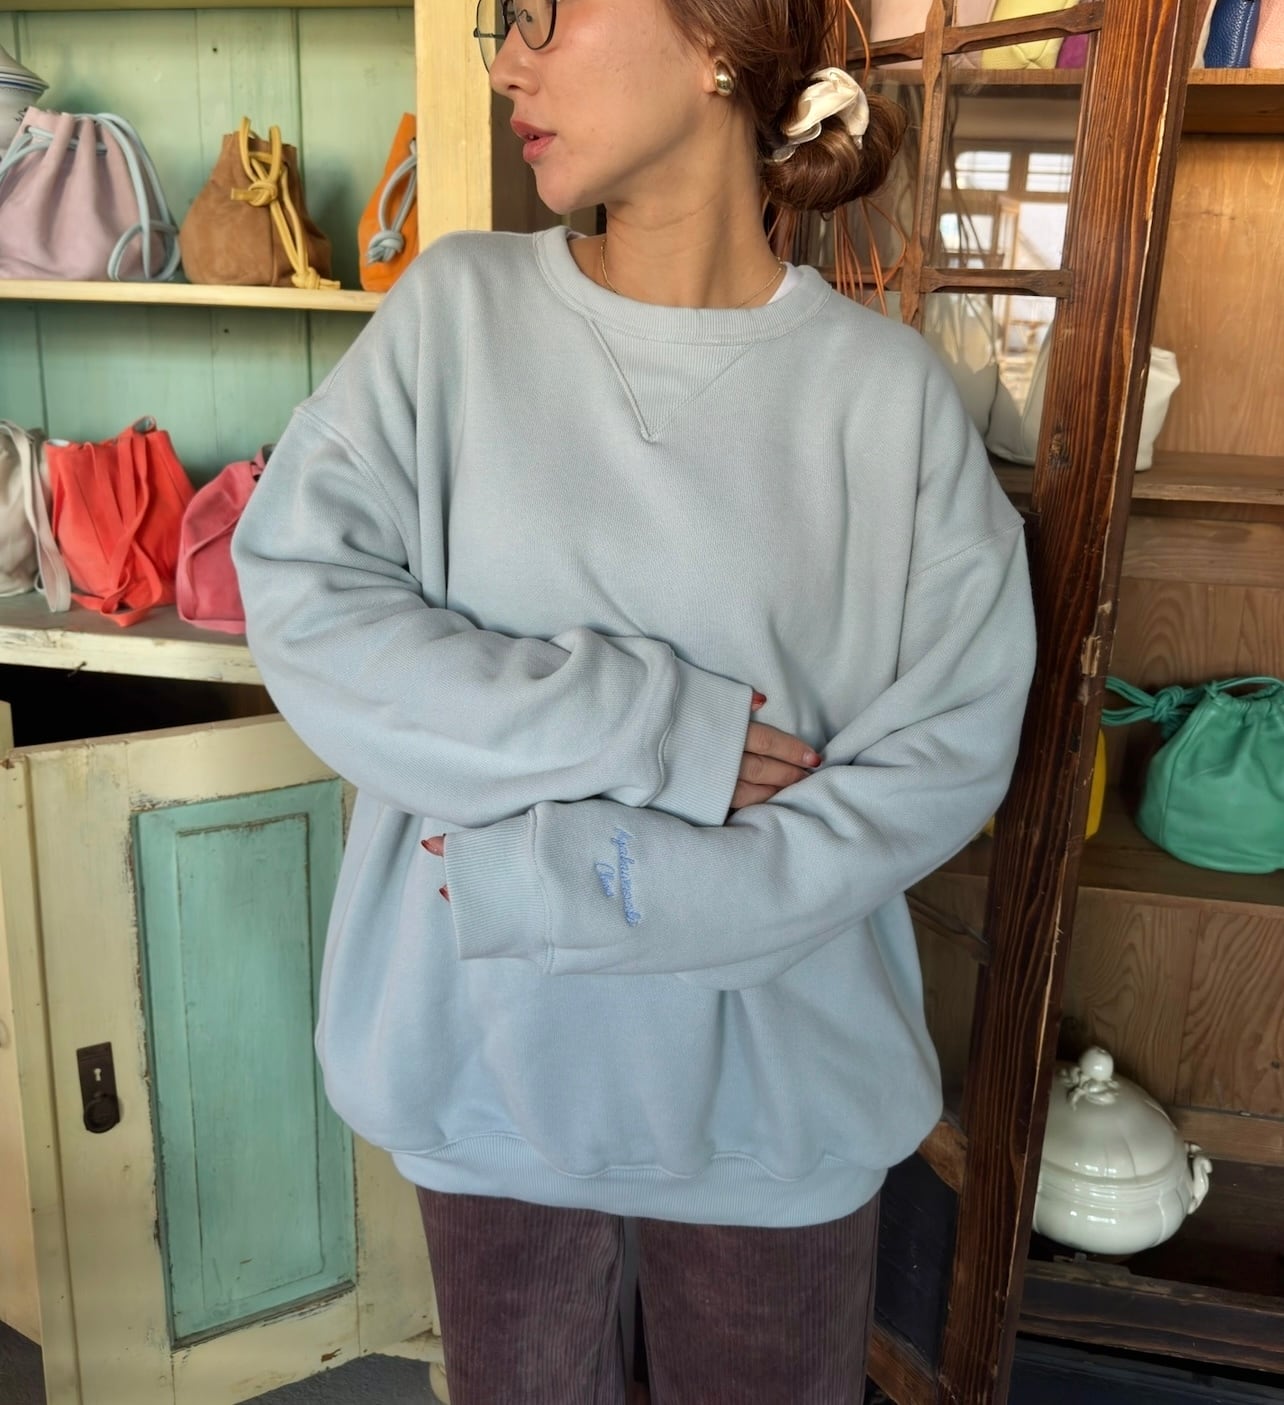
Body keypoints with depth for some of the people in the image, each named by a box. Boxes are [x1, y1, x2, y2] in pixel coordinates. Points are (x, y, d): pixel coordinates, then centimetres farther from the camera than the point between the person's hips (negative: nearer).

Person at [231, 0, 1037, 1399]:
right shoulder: (459, 307, -4)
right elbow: (301, 601, -13)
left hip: (775, 1071, -1)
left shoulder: (885, 388, -10)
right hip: (488, 1046, 2)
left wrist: (567, 879, -18)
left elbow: (946, 761, -12)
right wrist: (653, 728, -20)